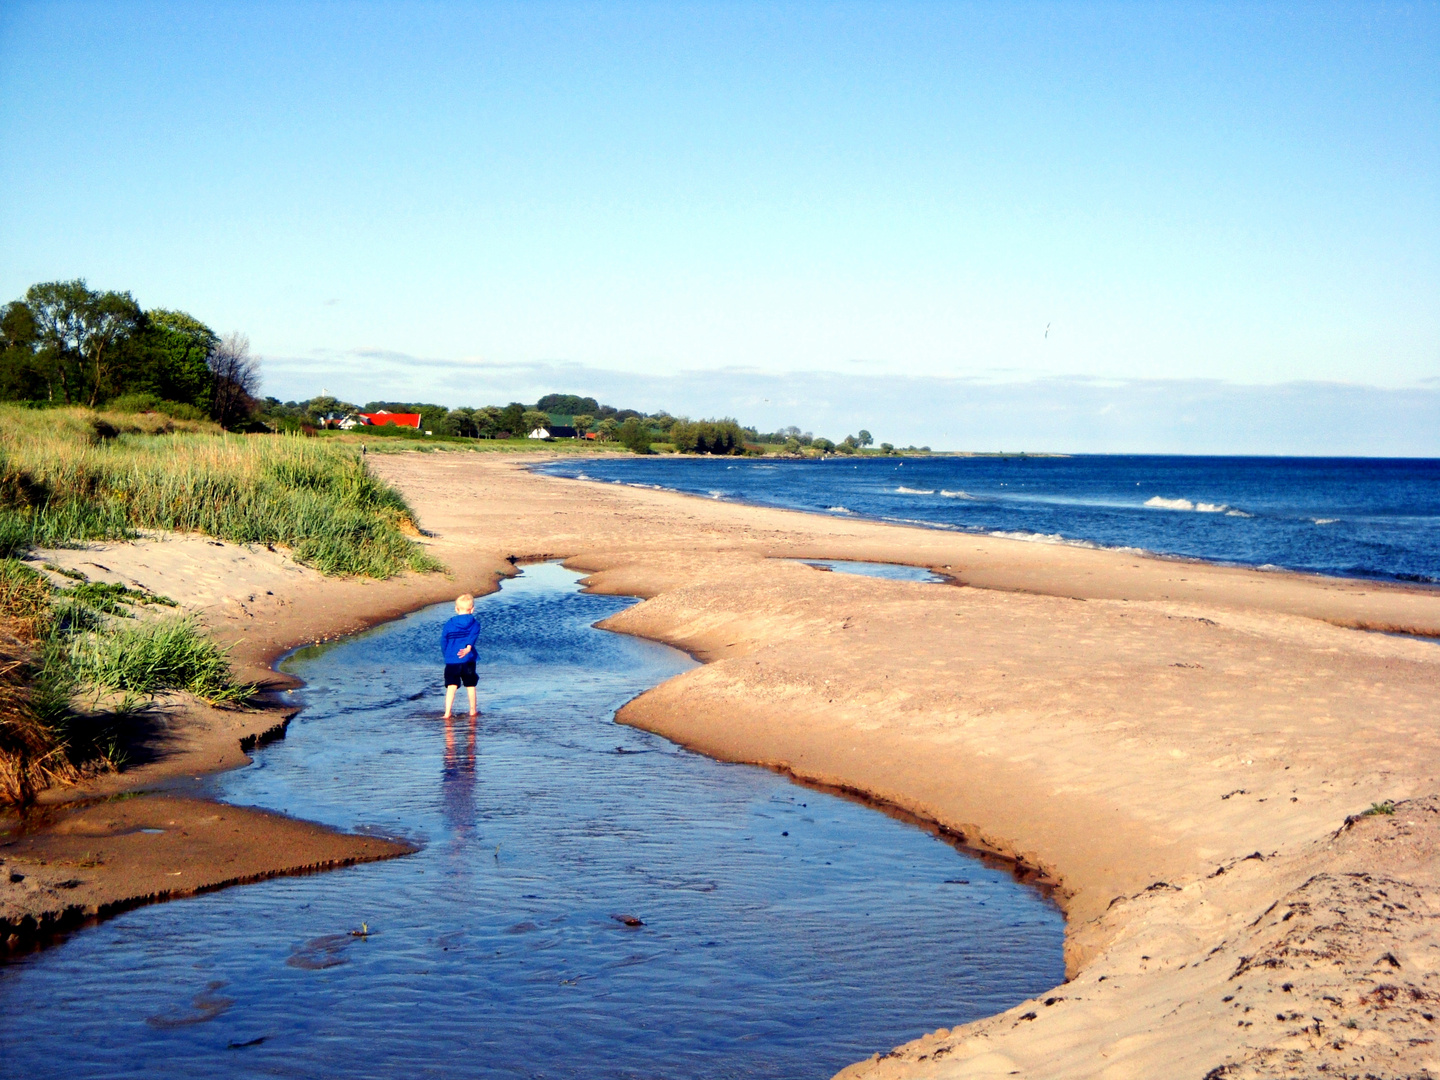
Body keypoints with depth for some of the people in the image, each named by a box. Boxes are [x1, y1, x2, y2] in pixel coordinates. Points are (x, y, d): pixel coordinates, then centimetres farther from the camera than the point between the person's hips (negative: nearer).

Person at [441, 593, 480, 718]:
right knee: (470, 685, 14)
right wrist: (468, 647, -32)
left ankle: (447, 712, -12)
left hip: (451, 661, 1)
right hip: (468, 660, -1)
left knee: (451, 686, -2)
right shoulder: (474, 623, 3)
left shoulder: (449, 623, 8)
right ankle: (473, 710, 24)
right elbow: (473, 636, -17)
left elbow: (443, 640, 11)